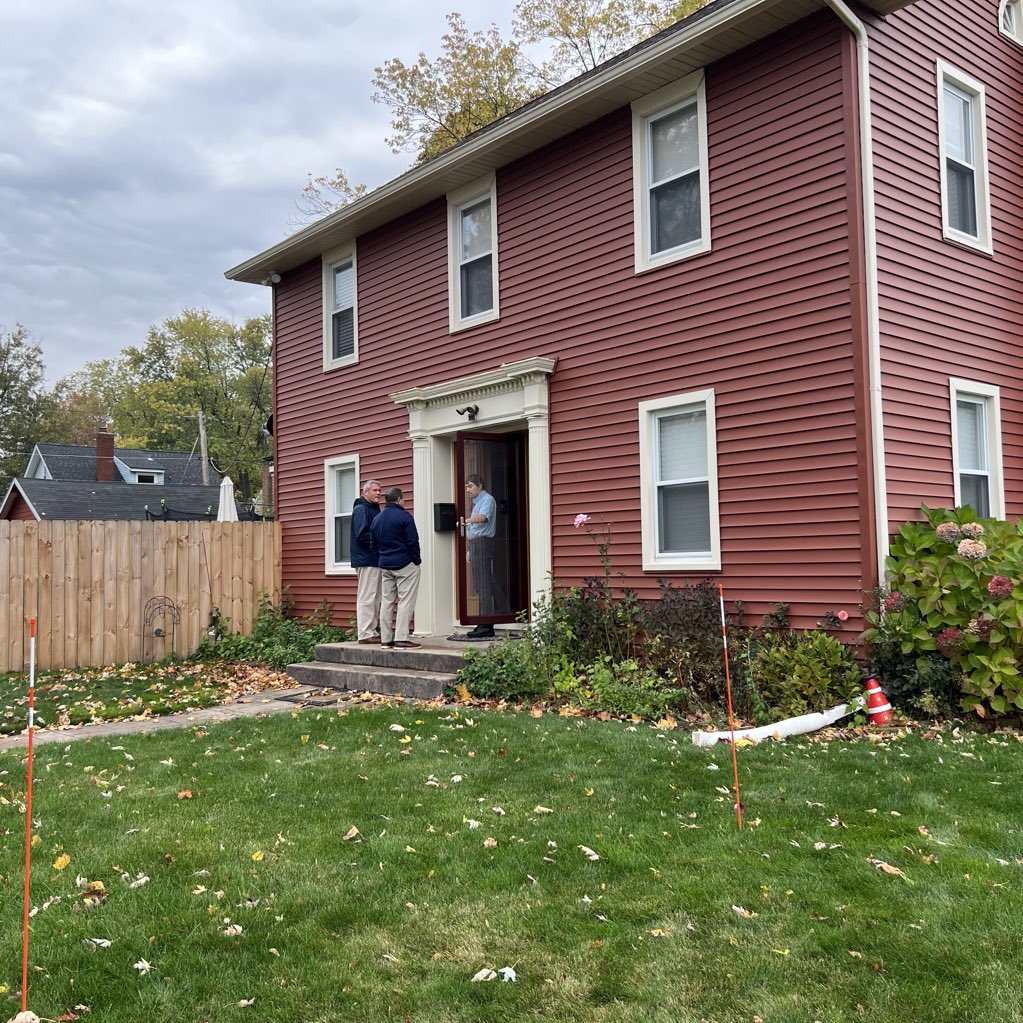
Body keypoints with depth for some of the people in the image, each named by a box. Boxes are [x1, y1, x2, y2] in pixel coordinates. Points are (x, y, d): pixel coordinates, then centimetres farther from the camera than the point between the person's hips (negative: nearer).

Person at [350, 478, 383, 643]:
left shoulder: (374, 509, 19)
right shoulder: (361, 509, -11)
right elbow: (362, 535, -21)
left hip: (375, 560, 10)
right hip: (367, 560, -10)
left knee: (375, 598, 14)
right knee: (367, 598, -7)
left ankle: (373, 631, 20)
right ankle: (365, 634, -4)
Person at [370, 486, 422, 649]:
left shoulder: (376, 519, 10)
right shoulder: (404, 517, -10)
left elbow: (373, 544, 13)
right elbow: (413, 542, -12)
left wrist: (381, 561, 18)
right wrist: (417, 561, -3)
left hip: (385, 566, 7)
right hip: (405, 565, -7)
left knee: (386, 602, 10)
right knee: (406, 601, -4)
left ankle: (386, 638, 11)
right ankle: (401, 638, -9)